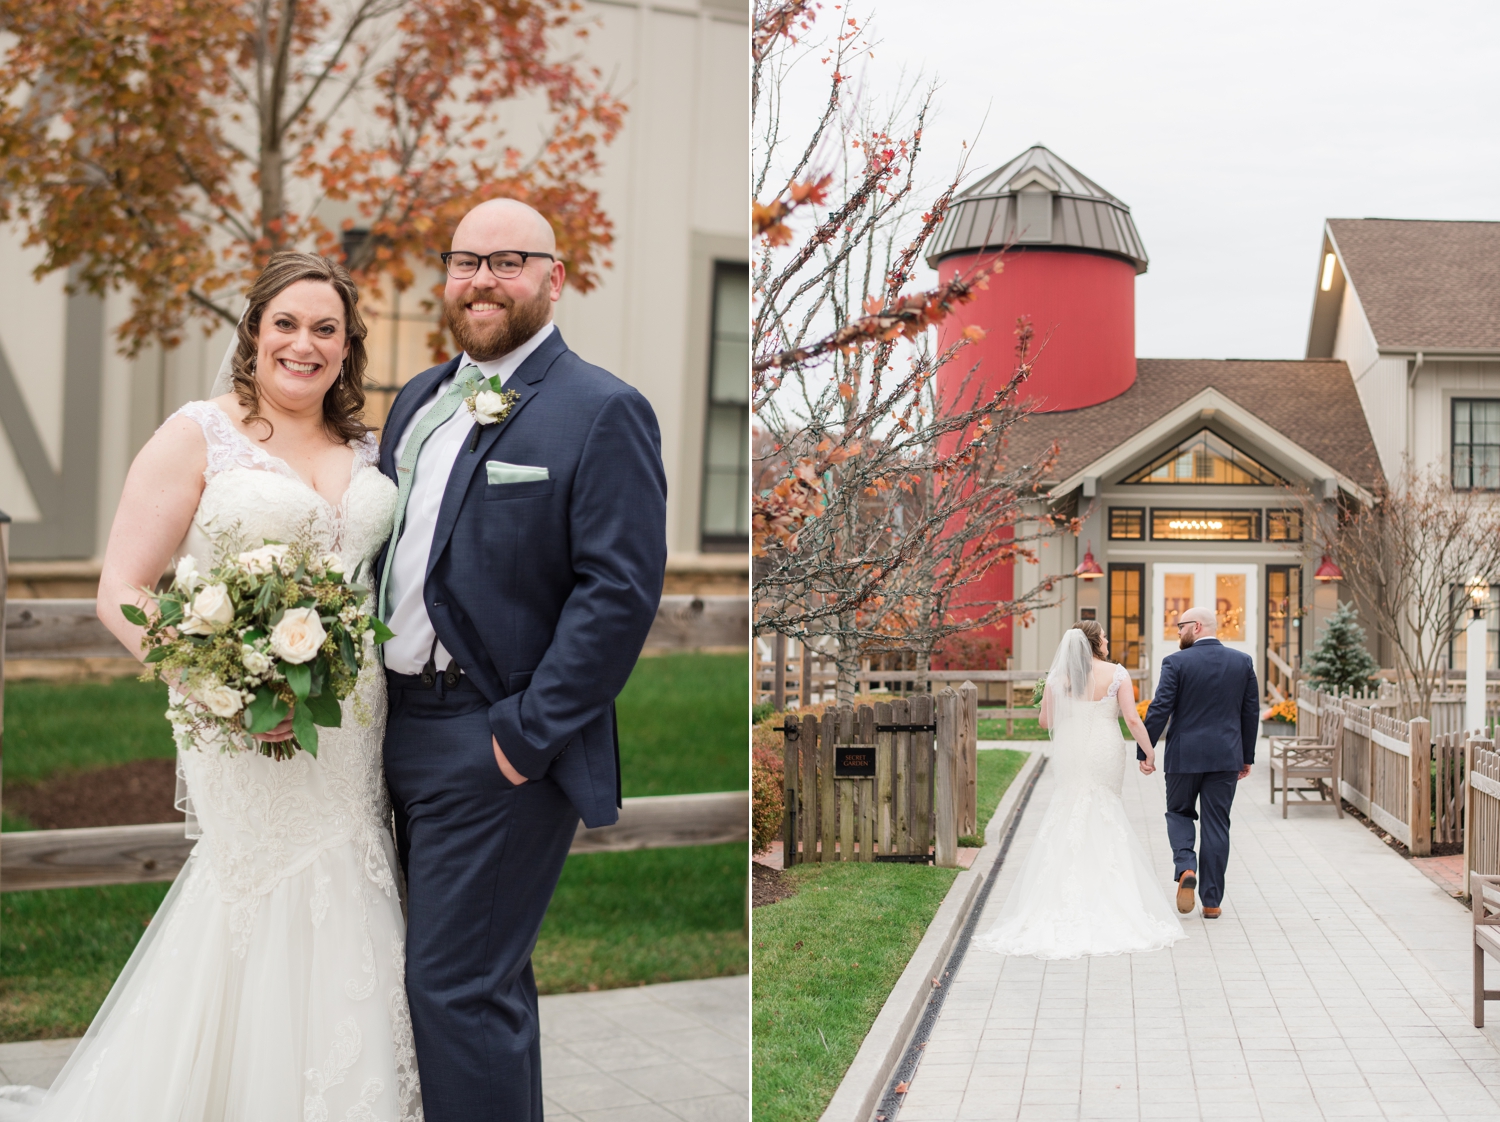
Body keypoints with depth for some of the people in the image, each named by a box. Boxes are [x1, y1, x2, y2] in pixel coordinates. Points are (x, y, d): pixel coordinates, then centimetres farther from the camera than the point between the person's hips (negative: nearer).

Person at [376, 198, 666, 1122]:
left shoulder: (603, 412, -11)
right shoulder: (419, 400, 13)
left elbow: (622, 589, -18)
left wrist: (527, 735, -20)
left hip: (499, 746, -8)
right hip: (405, 726, 8)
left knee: (458, 983, -5)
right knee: (487, 970, 20)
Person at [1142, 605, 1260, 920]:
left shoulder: (1176, 662, -9)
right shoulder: (1243, 661, 3)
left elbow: (1160, 709, -11)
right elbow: (1251, 712, 6)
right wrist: (1247, 757, 14)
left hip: (1184, 755, -2)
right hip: (1226, 757, 3)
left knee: (1179, 813, 17)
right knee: (1216, 825, 7)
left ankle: (1185, 867, -9)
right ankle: (1212, 901, 9)